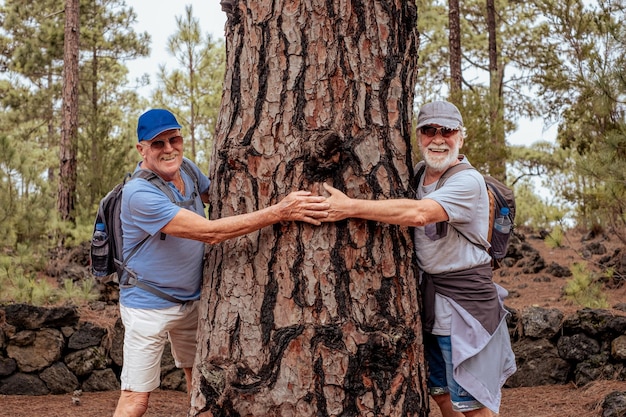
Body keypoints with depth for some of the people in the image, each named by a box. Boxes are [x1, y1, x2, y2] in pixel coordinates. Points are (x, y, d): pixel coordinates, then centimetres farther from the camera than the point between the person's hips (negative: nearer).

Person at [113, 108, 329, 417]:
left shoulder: (187, 169, -2)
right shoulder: (140, 194, -27)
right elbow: (210, 231, -32)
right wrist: (279, 212, -34)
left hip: (192, 299, 8)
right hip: (149, 306, -8)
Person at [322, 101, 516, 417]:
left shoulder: (468, 182, -18)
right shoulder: (418, 174, 8)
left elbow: (419, 214, -33)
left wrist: (350, 207, -35)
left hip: (464, 302, -8)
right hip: (429, 298, 8)